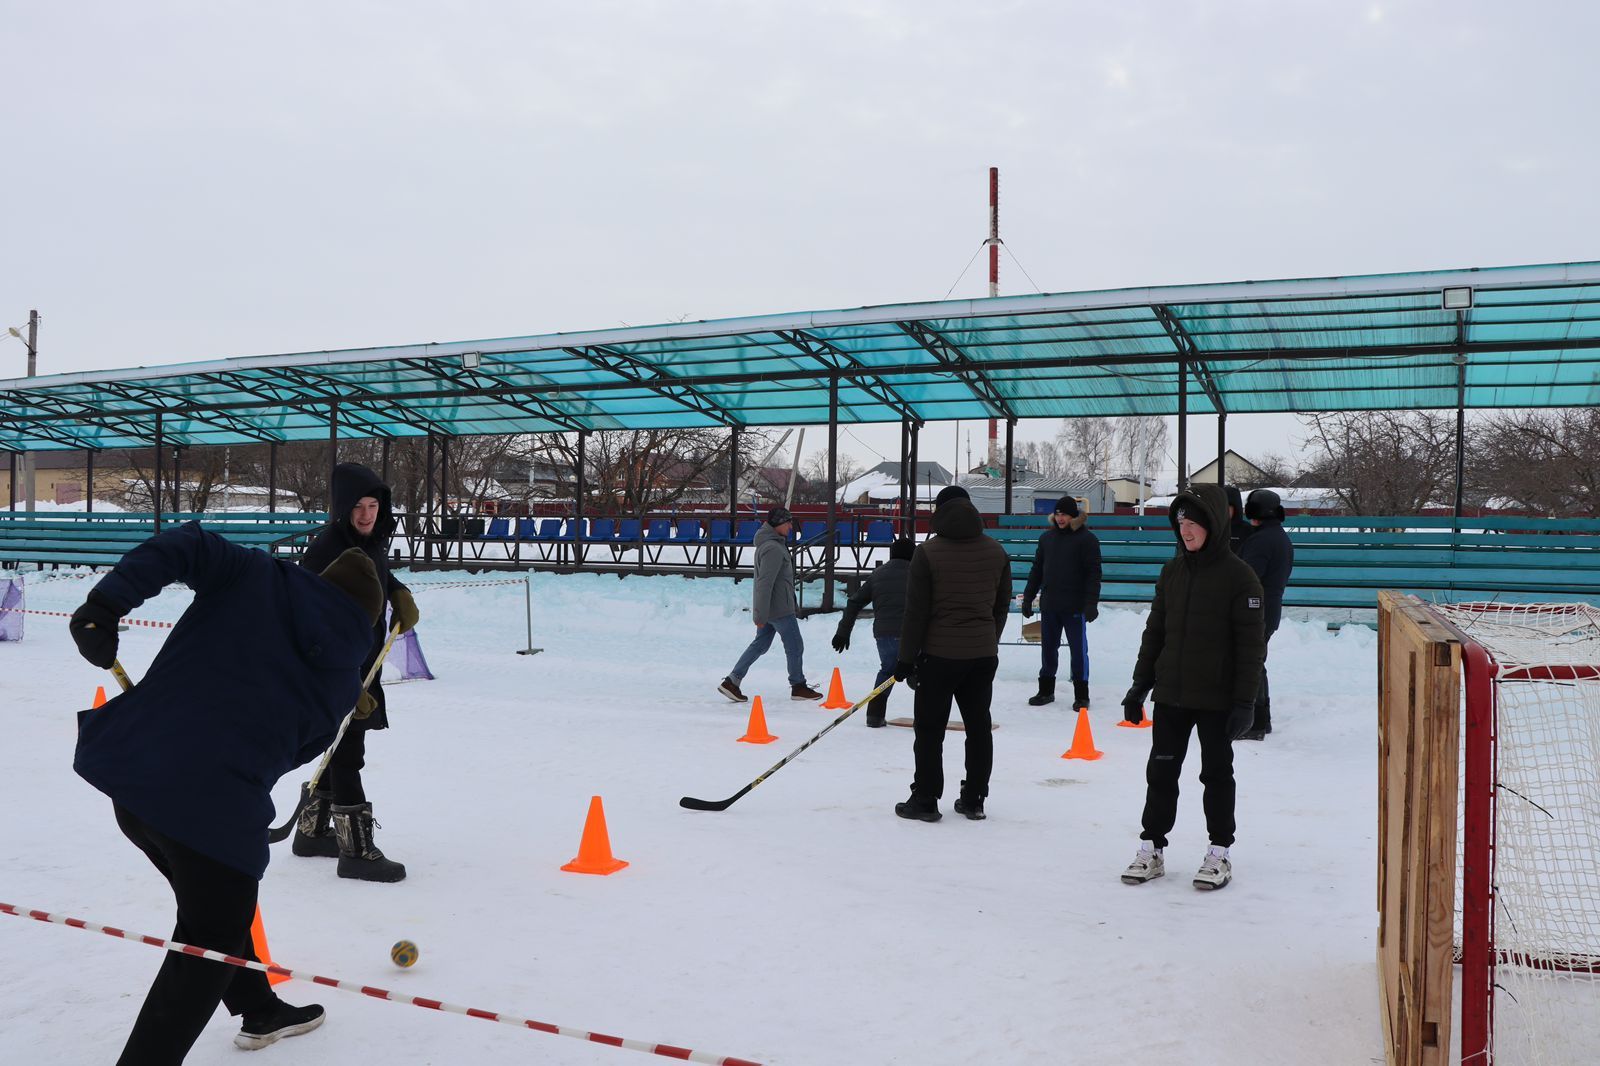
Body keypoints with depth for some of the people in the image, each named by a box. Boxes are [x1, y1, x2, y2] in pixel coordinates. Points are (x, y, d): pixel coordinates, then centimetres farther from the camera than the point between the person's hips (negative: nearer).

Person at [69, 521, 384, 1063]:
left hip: (130, 768, 5)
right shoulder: (342, 681, 7)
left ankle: (259, 1010, 48)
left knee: (214, 903, 28)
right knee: (211, 942, 17)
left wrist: (107, 602, -12)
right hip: (216, 808, -5)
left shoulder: (258, 576, 8)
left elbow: (186, 545, -8)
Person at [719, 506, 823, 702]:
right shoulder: (773, 548, -21)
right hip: (779, 608, -10)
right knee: (795, 646, 4)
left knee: (760, 644, 14)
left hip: (768, 607, 10)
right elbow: (765, 582, -25)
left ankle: (731, 681, 11)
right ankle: (798, 686, 17)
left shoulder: (771, 543, 13)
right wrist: (761, 614, -25)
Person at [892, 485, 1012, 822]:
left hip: (940, 654, -5)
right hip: (984, 655, 5)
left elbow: (916, 611, -10)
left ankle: (925, 801, 8)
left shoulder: (928, 552, -10)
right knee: (979, 726, 12)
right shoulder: (996, 551, 5)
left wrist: (907, 658, -4)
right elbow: (1002, 606, 11)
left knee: (929, 728, 4)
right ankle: (974, 800, 18)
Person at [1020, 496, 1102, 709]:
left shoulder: (1087, 539, -6)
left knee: (1078, 650, 4)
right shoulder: (1047, 537, 9)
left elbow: (1094, 573, -10)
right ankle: (1046, 690, 22)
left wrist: (1091, 603, -18)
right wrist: (1028, 597, 10)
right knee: (1048, 649, 11)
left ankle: (1081, 695, 12)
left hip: (1075, 607, -5)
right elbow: (1037, 570, 15)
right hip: (1049, 605, 5)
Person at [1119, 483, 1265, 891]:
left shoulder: (1238, 575, -9)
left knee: (1217, 773, 8)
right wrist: (1140, 684, 10)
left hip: (1217, 697, -4)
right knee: (1161, 771, 8)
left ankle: (1219, 853, 21)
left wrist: (1245, 699, -14)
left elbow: (1250, 643, -10)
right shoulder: (1172, 571, 6)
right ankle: (1152, 849, 19)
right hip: (1170, 693, 5)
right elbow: (1155, 631, 12)